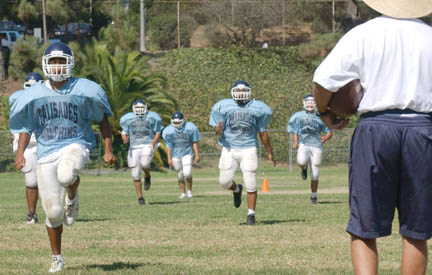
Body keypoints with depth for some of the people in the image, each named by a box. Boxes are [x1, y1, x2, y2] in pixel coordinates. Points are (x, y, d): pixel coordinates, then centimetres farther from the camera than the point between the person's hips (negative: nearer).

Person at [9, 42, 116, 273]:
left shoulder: (84, 90, -3)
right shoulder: (34, 94, 3)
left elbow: (102, 119, 7)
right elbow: (25, 127, 12)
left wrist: (108, 148, 1)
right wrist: (20, 153, -3)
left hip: (75, 145, -2)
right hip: (46, 152, 2)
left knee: (66, 175, -39)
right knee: (53, 212, 0)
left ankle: (72, 198, -3)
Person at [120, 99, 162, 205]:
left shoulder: (152, 117, 3)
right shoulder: (127, 119, 7)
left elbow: (157, 133, 8)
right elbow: (124, 133, 13)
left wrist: (153, 143, -8)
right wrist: (125, 139, -10)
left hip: (148, 145, -2)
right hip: (134, 147, 2)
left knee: (144, 163, -31)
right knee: (135, 175, -2)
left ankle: (147, 177, 2)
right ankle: (140, 197, 9)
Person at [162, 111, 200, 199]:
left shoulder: (190, 128, -10)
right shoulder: (168, 131, -7)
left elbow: (194, 143, -2)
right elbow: (168, 146, 0)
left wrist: (197, 155, -4)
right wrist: (169, 158, -4)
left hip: (187, 153, -2)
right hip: (175, 155, 2)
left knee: (187, 173, -15)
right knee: (180, 176, 4)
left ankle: (189, 190, 6)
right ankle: (183, 193, 18)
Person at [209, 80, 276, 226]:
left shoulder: (257, 108, 4)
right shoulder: (224, 107, 2)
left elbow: (263, 133, 12)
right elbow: (217, 130, 4)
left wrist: (270, 153, 15)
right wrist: (219, 129, -22)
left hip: (249, 149, 0)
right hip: (229, 148, 1)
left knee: (251, 185, -5)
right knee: (224, 181, -7)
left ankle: (251, 214, 7)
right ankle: (236, 190, 29)